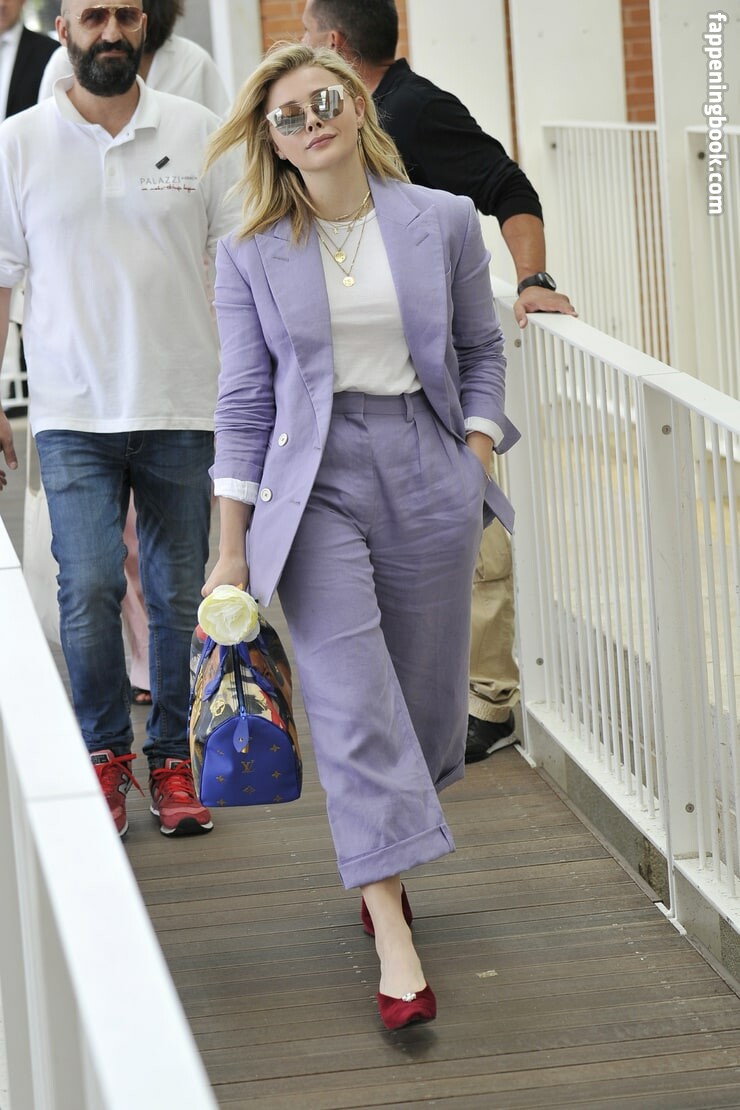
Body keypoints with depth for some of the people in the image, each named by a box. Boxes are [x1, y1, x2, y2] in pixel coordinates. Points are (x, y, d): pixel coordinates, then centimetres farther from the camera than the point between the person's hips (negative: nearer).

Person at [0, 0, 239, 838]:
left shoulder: (197, 133, 3)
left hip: (183, 408, 1)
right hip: (74, 414, -1)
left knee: (180, 597, 5)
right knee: (89, 590, -9)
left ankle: (171, 758, 20)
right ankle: (104, 752, 12)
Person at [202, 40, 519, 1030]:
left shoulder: (444, 222, 3)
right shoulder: (251, 255, 0)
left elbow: (481, 349, 14)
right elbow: (244, 403, 3)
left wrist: (476, 454, 1)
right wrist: (232, 551, 1)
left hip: (428, 475, 2)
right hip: (315, 483, -2)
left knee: (428, 704, 9)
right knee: (353, 706, -11)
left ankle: (380, 859, 37)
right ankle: (395, 942, -12)